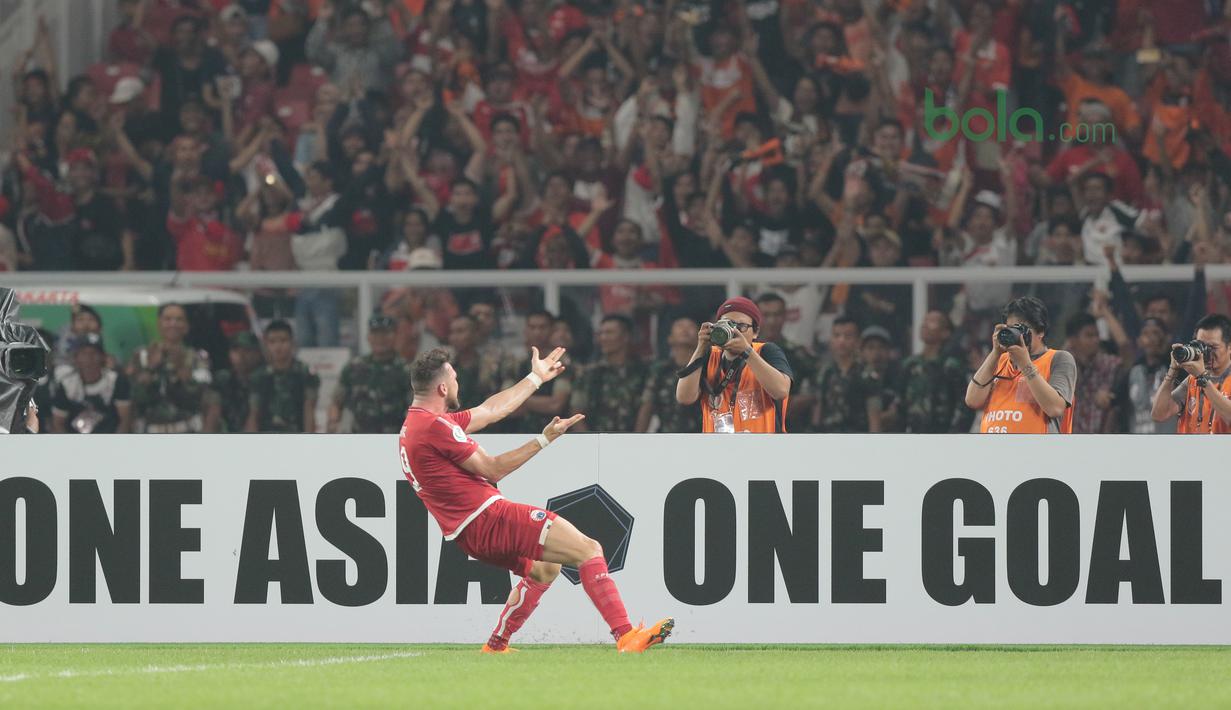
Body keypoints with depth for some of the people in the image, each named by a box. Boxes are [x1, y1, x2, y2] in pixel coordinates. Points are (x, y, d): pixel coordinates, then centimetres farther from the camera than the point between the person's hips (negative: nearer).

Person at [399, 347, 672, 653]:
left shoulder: (414, 426, 15)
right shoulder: (434, 426, -16)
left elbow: (490, 410, 24)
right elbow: (493, 469, -12)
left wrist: (536, 377, 31)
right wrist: (543, 440, -7)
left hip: (468, 535, 10)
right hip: (489, 517, -10)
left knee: (544, 569, 31)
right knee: (589, 550, -13)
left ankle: (495, 647, 25)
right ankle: (626, 636, -23)